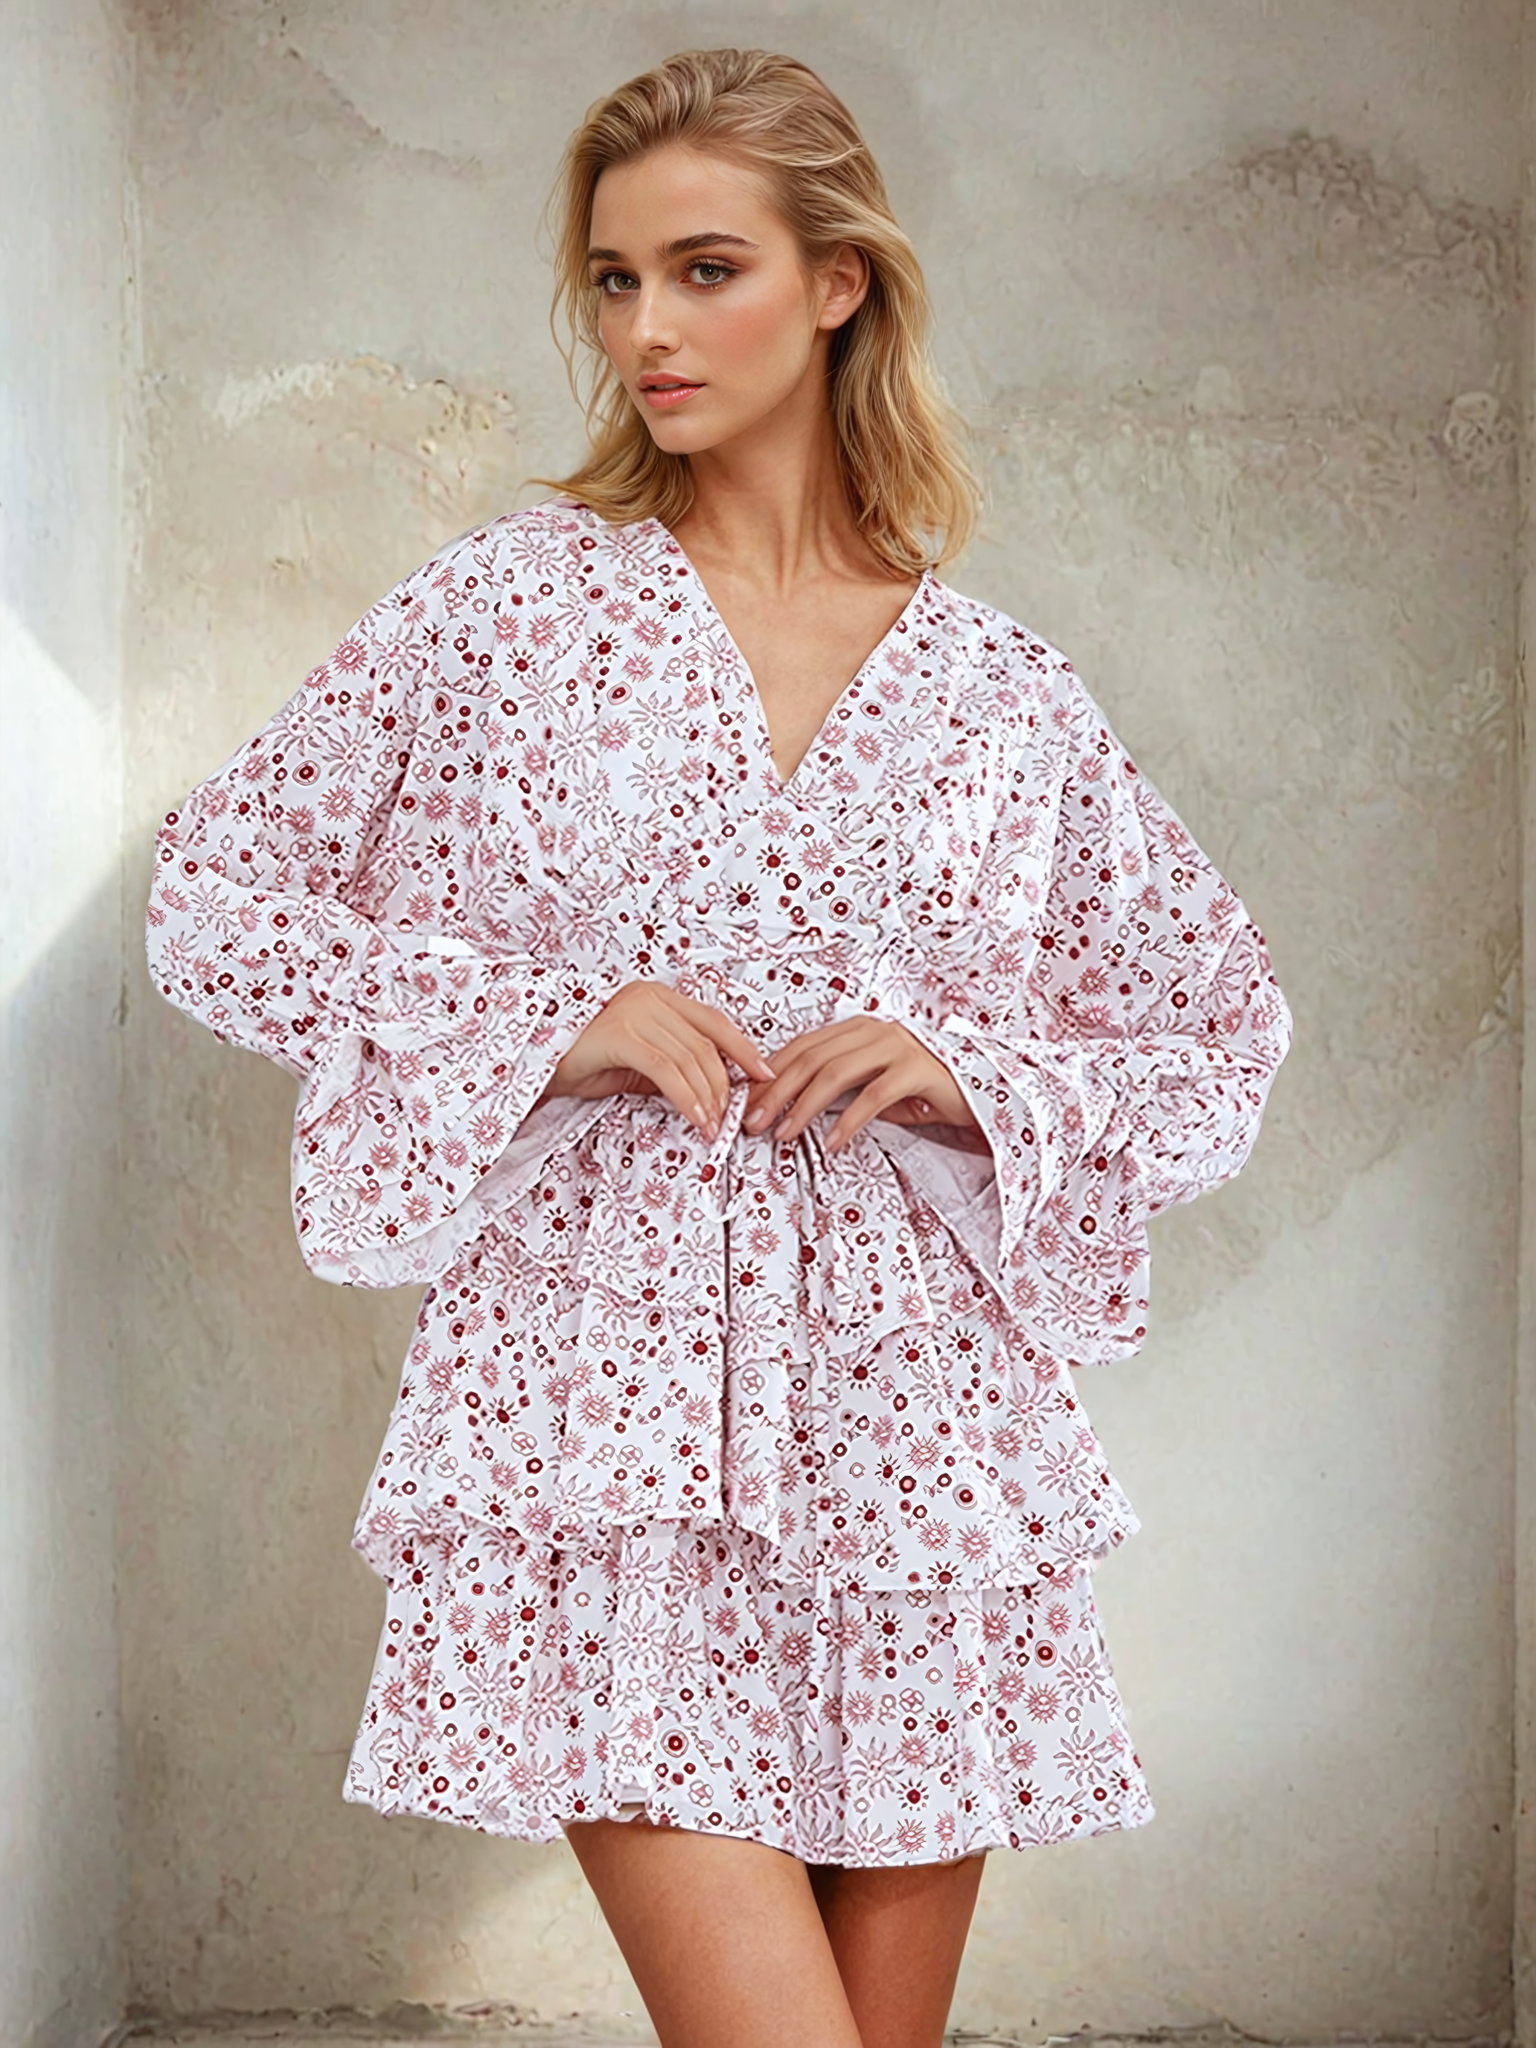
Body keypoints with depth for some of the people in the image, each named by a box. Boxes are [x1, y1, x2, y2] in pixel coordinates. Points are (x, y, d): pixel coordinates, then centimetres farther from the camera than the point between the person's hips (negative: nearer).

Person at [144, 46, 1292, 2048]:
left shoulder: (1005, 688, 7)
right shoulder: (505, 605, 4)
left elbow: (1223, 1035, 15)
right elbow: (216, 892, 4)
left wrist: (977, 1080, -4)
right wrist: (550, 1024, -8)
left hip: (916, 1417, 3)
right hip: (606, 1412, -2)